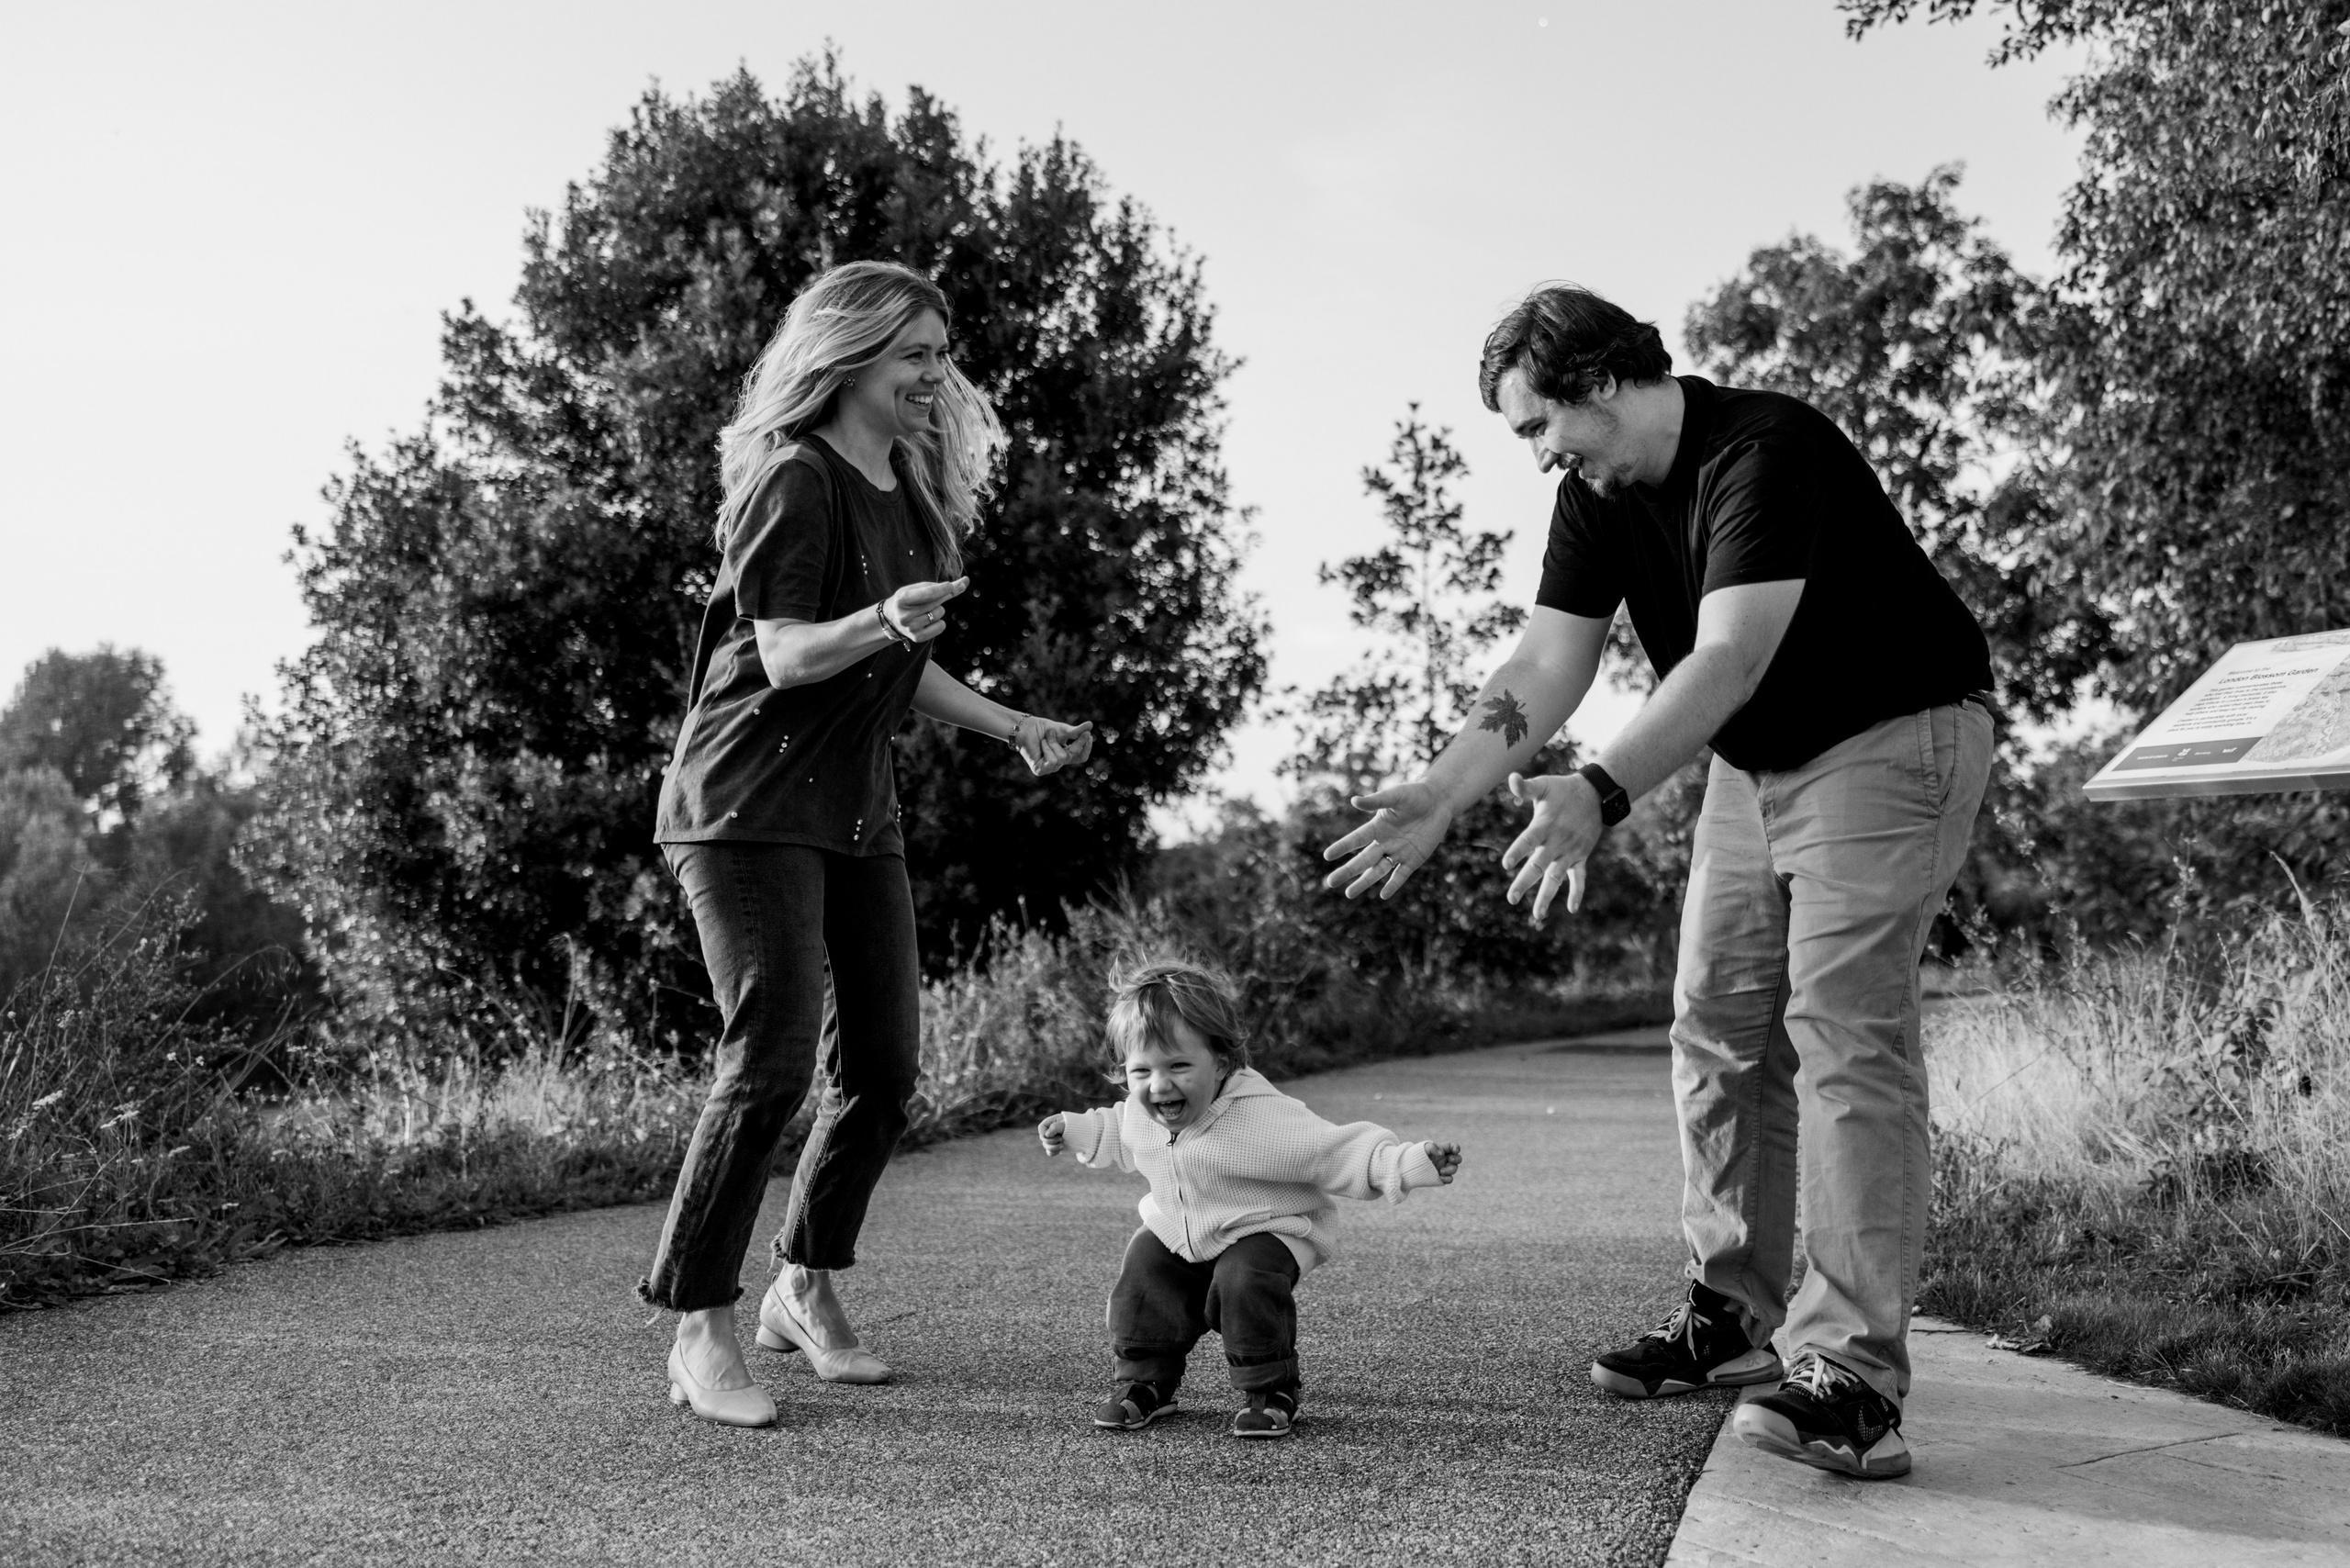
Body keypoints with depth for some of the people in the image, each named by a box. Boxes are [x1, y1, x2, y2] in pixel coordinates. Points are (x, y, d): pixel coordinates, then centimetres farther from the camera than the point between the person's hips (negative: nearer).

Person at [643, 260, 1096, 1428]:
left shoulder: (909, 489, 15)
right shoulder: (793, 480, -11)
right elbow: (785, 654, -19)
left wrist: (1016, 729, 20)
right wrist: (882, 623, -36)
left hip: (856, 809, 8)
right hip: (748, 805, -8)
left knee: (884, 1066, 6)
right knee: (771, 1059, -15)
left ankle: (806, 1290, 23)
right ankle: (700, 1332, -5)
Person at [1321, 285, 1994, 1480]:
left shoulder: (1764, 452, -26)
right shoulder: (1597, 497, -1)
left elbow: (1727, 658, -37)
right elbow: (1547, 664, -6)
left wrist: (1601, 795, -49)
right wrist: (1439, 795, -19)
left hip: (1891, 740, -8)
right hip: (1752, 763, 9)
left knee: (1843, 1028, -18)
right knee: (1717, 1029, 7)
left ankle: (1853, 1377, -18)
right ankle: (1734, 1313, 18)